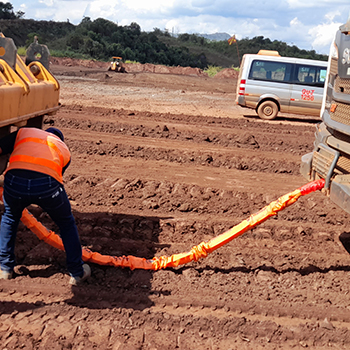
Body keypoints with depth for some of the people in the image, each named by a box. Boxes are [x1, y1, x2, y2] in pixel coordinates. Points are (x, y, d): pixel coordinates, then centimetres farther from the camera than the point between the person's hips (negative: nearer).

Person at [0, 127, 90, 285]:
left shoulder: (23, 132, 32)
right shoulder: (64, 149, 33)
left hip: (14, 181, 1)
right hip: (46, 185, -1)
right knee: (67, 224, 26)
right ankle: (77, 272, 30)